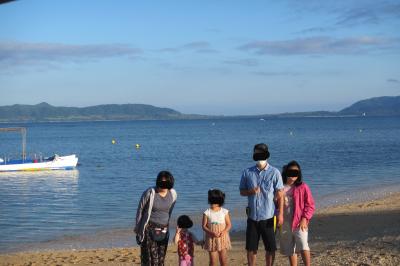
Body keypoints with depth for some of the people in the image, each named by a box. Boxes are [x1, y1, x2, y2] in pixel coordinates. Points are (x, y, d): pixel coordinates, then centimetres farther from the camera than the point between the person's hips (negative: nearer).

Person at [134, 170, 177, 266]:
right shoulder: (149, 193, -15)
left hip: (164, 231, 5)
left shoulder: (173, 194, -1)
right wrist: (137, 229, 1)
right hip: (149, 229, -5)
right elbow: (140, 211, -4)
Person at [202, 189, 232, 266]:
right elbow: (204, 226, -3)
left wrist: (224, 231, -18)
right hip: (211, 239, -1)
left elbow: (229, 224, 2)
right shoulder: (207, 213, -4)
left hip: (223, 238, 1)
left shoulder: (224, 212, -2)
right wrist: (211, 232, -20)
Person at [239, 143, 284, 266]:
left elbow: (279, 195, -2)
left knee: (270, 248, 6)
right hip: (252, 216, 2)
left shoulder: (274, 172, -3)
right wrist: (251, 191, -11)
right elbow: (242, 191, 11)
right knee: (251, 248, 8)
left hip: (268, 217, -2)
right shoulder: (247, 172, 4)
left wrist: (280, 214, -7)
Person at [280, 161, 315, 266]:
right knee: (290, 250, 10)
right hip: (285, 223, 4)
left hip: (299, 222, -4)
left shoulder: (303, 187, -3)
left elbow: (310, 205, -3)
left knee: (303, 247, -18)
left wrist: (304, 218, -13)